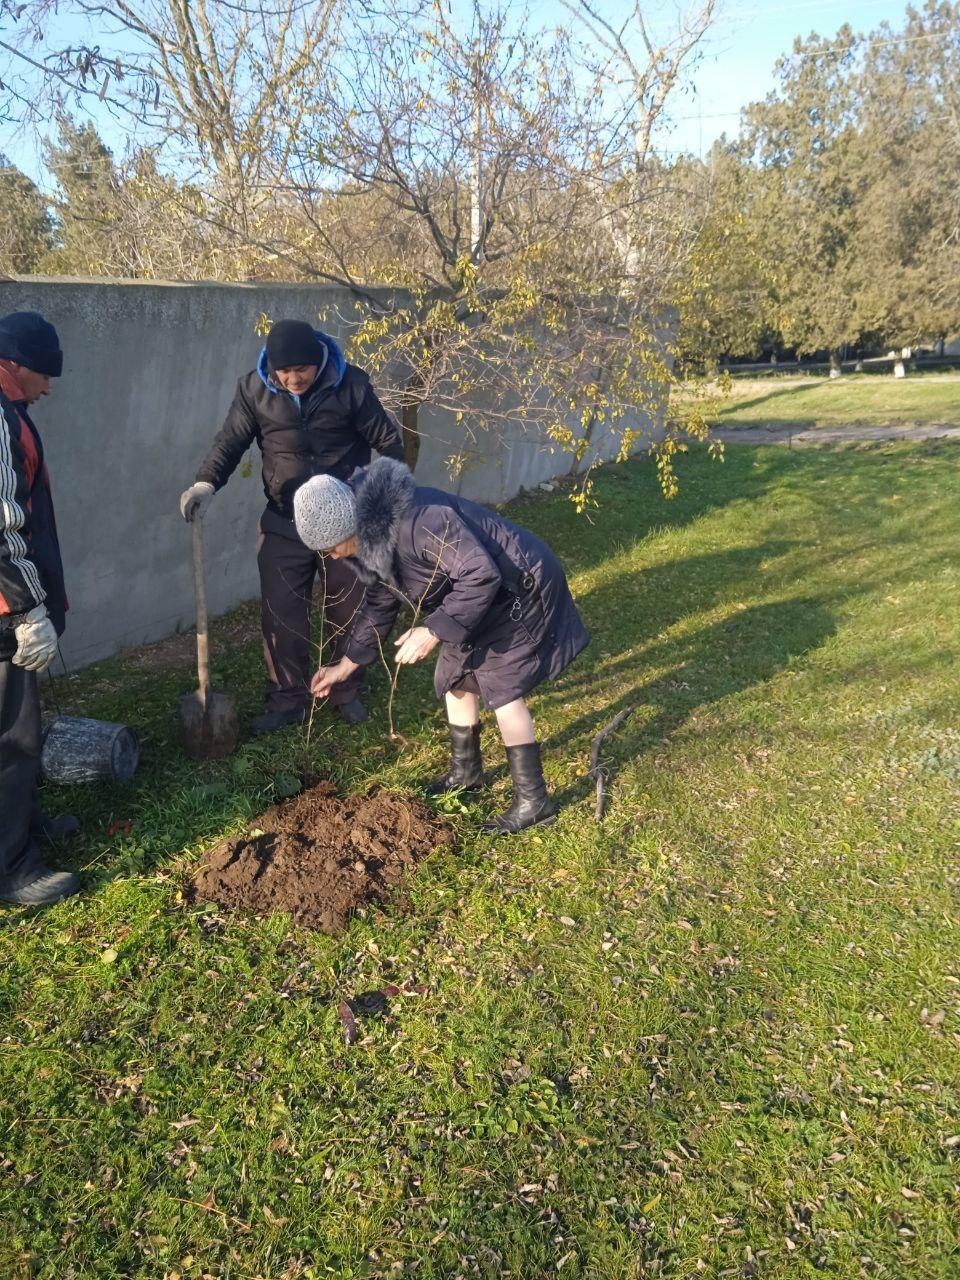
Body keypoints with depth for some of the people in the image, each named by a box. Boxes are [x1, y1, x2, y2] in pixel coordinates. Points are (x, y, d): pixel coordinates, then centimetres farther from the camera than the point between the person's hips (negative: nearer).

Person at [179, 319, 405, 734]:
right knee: (282, 615, 1)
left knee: (349, 610, 11)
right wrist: (206, 483, -20)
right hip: (284, 525, 1)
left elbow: (387, 439, -3)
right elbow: (230, 443, -3)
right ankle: (288, 701, 18)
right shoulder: (254, 389, -8)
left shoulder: (350, 384, -12)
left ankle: (347, 693, 31)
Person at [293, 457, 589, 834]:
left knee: (501, 688, -10)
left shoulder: (419, 520, -34)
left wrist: (434, 630, -32)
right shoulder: (371, 540, -1)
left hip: (519, 588, -10)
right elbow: (379, 606, 12)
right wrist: (345, 665, 14)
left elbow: (482, 575, -34)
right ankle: (465, 774, 33)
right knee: (456, 678, 15)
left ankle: (533, 800, 1)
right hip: (483, 595, 10)